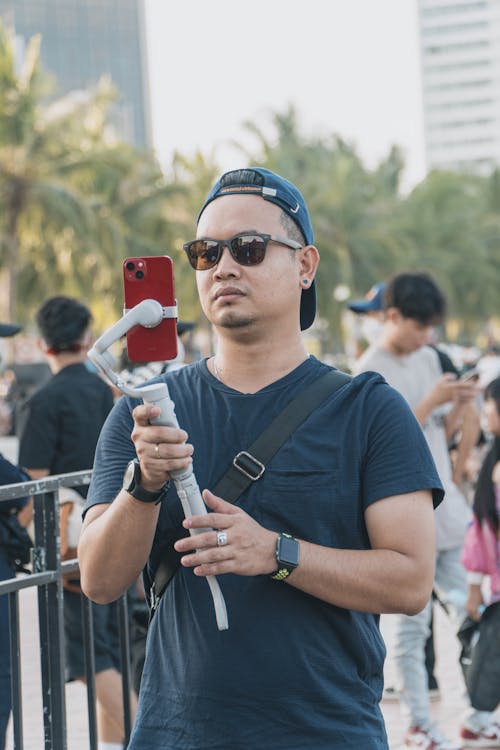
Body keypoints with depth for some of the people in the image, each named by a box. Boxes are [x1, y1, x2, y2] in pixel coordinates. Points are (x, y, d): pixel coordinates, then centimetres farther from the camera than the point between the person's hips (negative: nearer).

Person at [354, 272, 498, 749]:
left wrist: (461, 409, -3)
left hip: (446, 508, 7)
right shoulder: (370, 372, -10)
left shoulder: (428, 360, 12)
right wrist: (430, 402, -20)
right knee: (412, 625, -1)